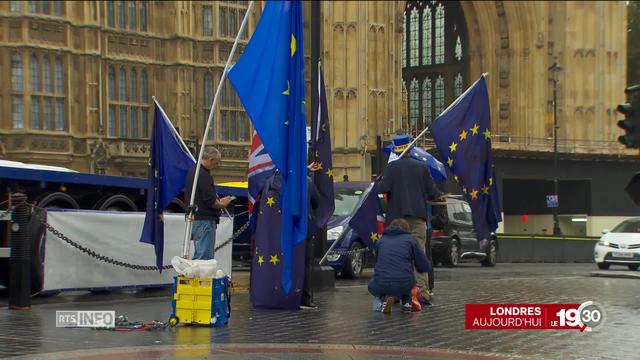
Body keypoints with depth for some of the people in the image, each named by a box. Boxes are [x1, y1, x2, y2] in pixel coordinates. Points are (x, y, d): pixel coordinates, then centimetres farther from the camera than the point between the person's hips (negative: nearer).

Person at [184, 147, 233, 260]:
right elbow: (210, 201, -19)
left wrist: (218, 201, 16)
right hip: (205, 220, -10)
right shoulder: (204, 175, -17)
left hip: (195, 219, 10)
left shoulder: (192, 171, 15)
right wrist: (222, 204, 0)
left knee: (198, 255, 16)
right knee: (205, 256, -7)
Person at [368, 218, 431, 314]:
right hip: (404, 285, 0)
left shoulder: (380, 240, 20)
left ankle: (383, 298, 3)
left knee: (372, 285, 34)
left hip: (381, 284, 0)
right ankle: (407, 302, 17)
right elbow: (425, 267, 12)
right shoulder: (410, 239, 13)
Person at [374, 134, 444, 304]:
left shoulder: (391, 167, -2)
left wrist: (376, 184, 8)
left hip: (397, 218, -1)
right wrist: (440, 196, 26)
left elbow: (381, 188, -14)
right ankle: (422, 291, -13)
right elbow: (433, 192, 4)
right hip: (418, 217, 1)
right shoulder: (421, 167, 5)